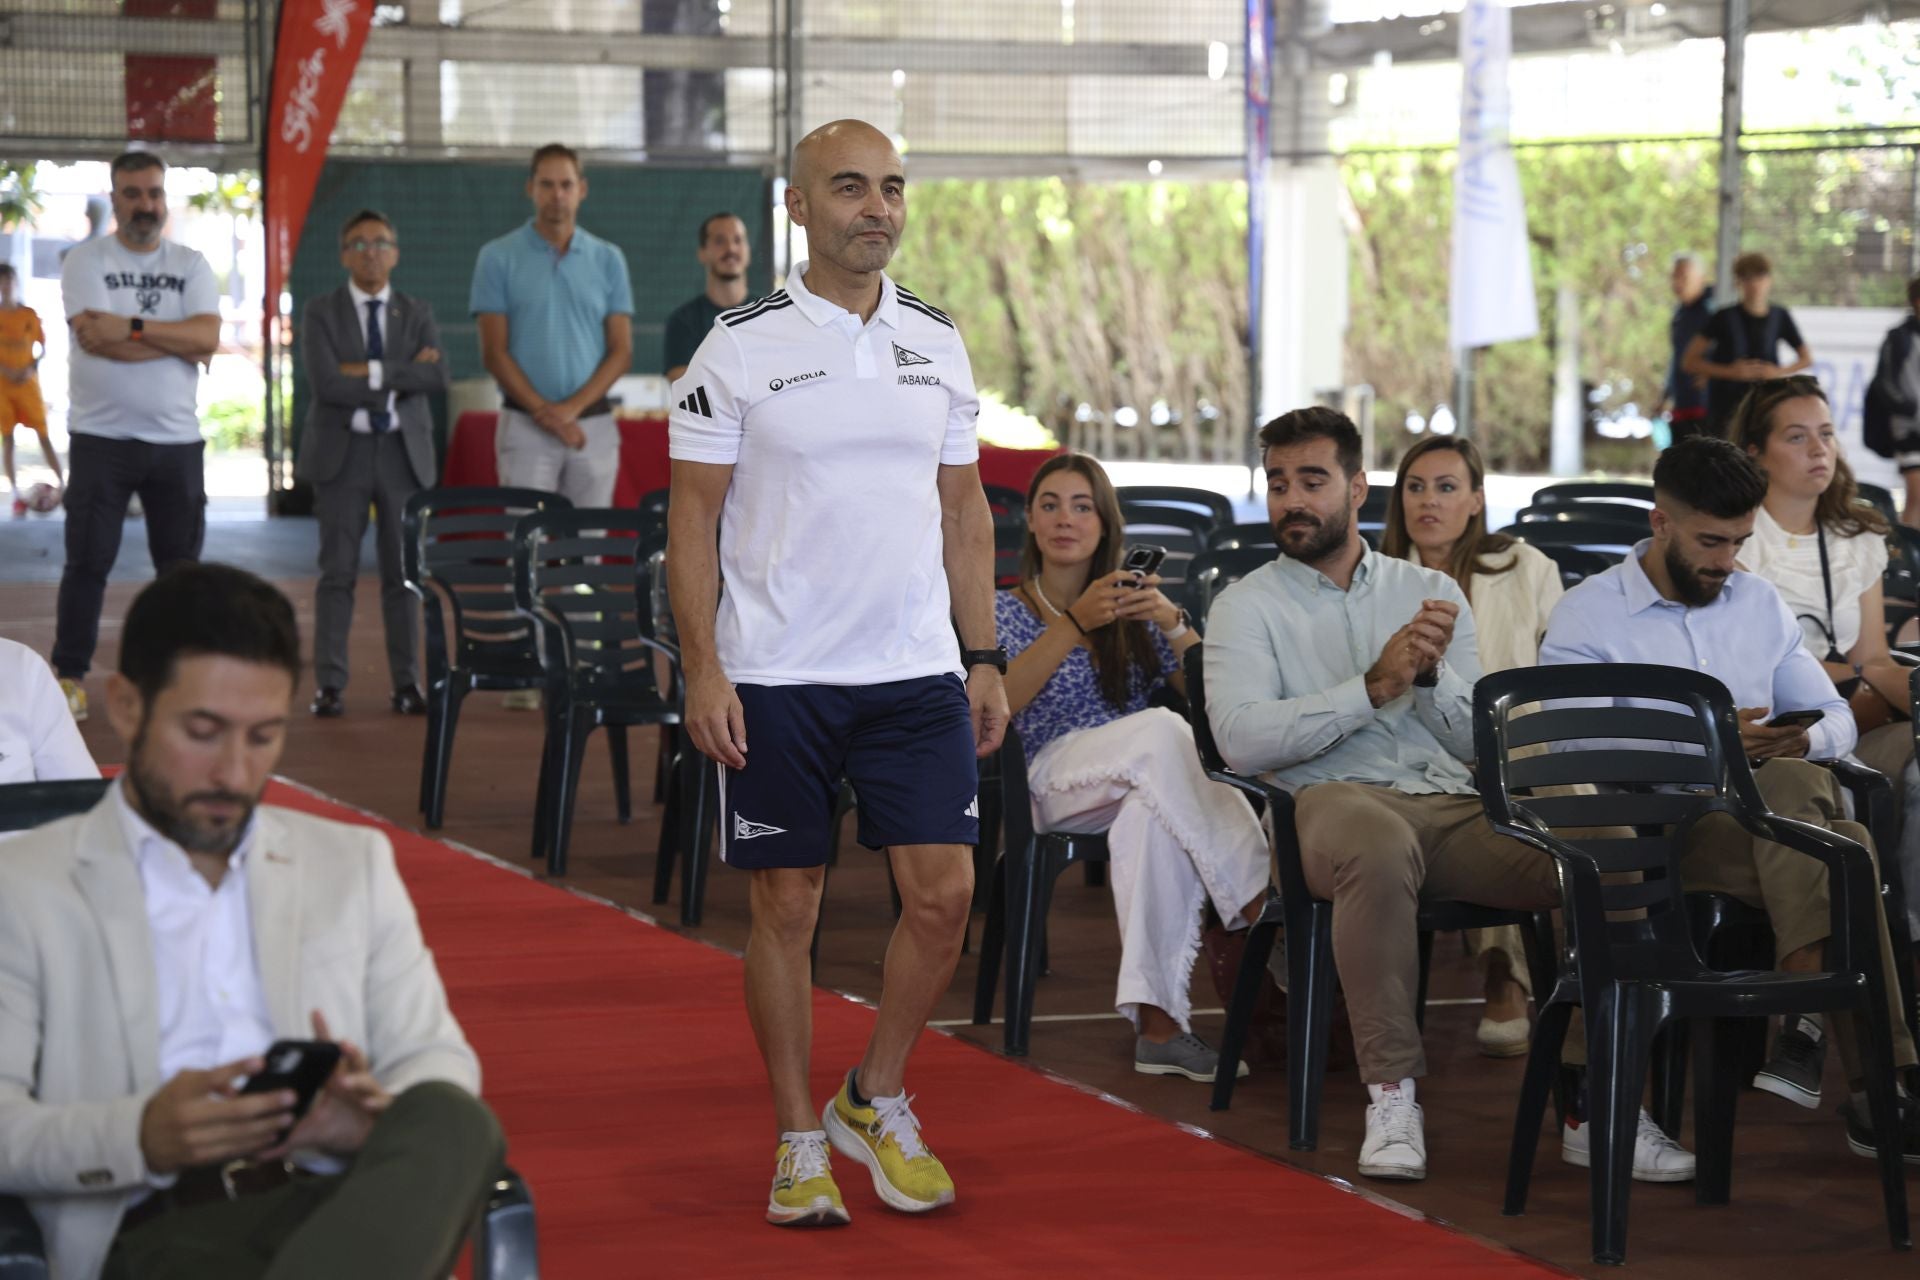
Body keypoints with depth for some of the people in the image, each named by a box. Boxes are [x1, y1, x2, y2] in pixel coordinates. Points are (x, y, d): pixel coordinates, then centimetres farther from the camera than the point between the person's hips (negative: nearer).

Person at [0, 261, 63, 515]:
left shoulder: (29, 314, 3)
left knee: (44, 434, -3)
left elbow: (42, 348, 7)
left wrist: (32, 369, -11)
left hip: (28, 382, 0)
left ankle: (62, 485, -1)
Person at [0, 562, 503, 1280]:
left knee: (452, 1123, -34)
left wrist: (378, 1121, -8)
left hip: (345, 1215, 5)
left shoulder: (353, 865, 25)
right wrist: (139, 1137, -20)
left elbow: (439, 1064, 18)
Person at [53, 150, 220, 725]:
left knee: (181, 564, 7)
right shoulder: (86, 261, -1)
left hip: (177, 440, 3)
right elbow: (94, 336, -16)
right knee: (87, 563, -1)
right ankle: (69, 677, 6)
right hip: (101, 439, -3)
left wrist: (133, 327, -17)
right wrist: (179, 341, -10)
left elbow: (208, 337, -8)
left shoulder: (191, 266, 8)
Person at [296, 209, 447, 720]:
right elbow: (326, 382, -13)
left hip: (403, 453, 2)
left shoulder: (417, 314, 9)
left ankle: (407, 683, 8)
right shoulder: (321, 313, 2)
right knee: (338, 572, -1)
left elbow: (438, 376, -7)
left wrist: (372, 371, -14)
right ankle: (330, 685, 2)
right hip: (342, 452, -2)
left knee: (403, 572, 3)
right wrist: (402, 378, -12)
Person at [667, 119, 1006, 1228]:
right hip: (777, 676, -3)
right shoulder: (741, 347, -4)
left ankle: (876, 1101, 18)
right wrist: (704, 670, -10)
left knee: (944, 892, -3)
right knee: (787, 904, 3)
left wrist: (985, 657, 9)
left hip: (917, 669, 3)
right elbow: (694, 515, -3)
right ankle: (800, 1139, 16)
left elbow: (964, 509, 14)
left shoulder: (938, 342, 9)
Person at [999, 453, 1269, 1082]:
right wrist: (1075, 623, -16)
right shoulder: (1006, 611, 14)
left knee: (1152, 817, -38)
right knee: (1160, 730, -33)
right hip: (1052, 782, -2)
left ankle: (1157, 1021, -44)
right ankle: (1259, 903, -32)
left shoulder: (1137, 606, 22)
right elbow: (995, 704, -8)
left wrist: (1174, 623, -9)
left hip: (1141, 788, 2)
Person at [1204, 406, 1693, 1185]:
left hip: (1453, 801, 4)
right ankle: (1392, 1097, -31)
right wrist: (1374, 687, -10)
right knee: (1380, 846, -42)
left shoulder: (1431, 592, 22)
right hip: (1336, 799, -3)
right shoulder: (1248, 607, 12)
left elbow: (1480, 741, 14)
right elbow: (1240, 739, -7)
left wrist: (1433, 674, -6)